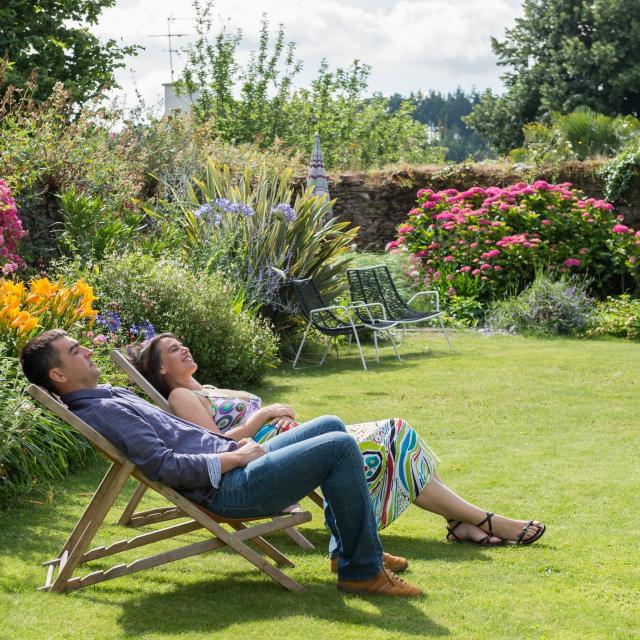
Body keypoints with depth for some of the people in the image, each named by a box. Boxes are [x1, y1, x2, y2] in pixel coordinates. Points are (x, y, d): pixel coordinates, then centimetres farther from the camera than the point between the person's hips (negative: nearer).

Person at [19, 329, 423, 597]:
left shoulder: (109, 395, 16)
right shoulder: (100, 412, -17)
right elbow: (165, 466, -24)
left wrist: (233, 444, 11)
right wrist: (235, 457, -16)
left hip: (234, 464, 11)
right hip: (231, 489, -11)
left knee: (331, 426, 17)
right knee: (341, 448, -18)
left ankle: (347, 546, 17)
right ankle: (363, 569, -10)